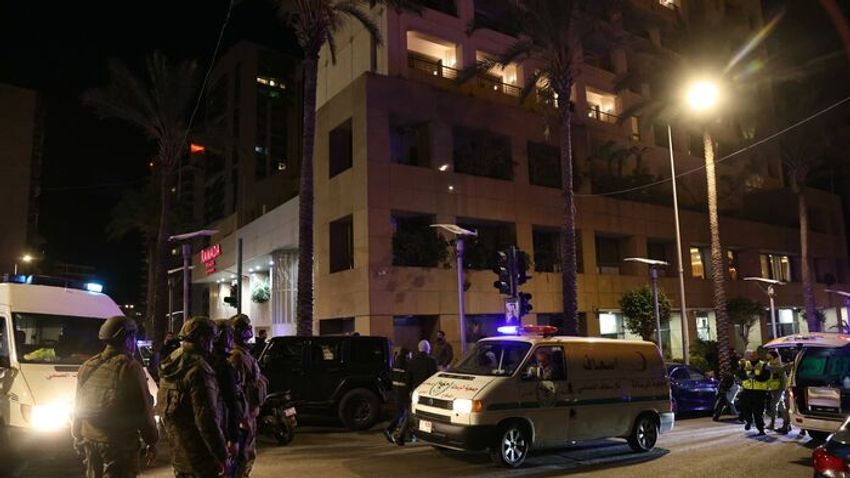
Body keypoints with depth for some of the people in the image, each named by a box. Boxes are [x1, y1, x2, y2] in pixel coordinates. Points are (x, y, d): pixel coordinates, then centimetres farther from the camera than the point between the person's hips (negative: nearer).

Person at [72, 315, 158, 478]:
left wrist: (78, 437, 25)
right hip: (120, 443, -7)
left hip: (89, 439, 8)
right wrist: (152, 442, -4)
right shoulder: (129, 367, -15)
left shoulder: (88, 366, 8)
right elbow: (143, 410, -13)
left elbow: (79, 406, 15)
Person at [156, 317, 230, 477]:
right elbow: (207, 418, -24)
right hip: (199, 454, -9)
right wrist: (223, 456, -19)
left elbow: (162, 405, 16)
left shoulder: (171, 363, 7)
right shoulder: (199, 369, -22)